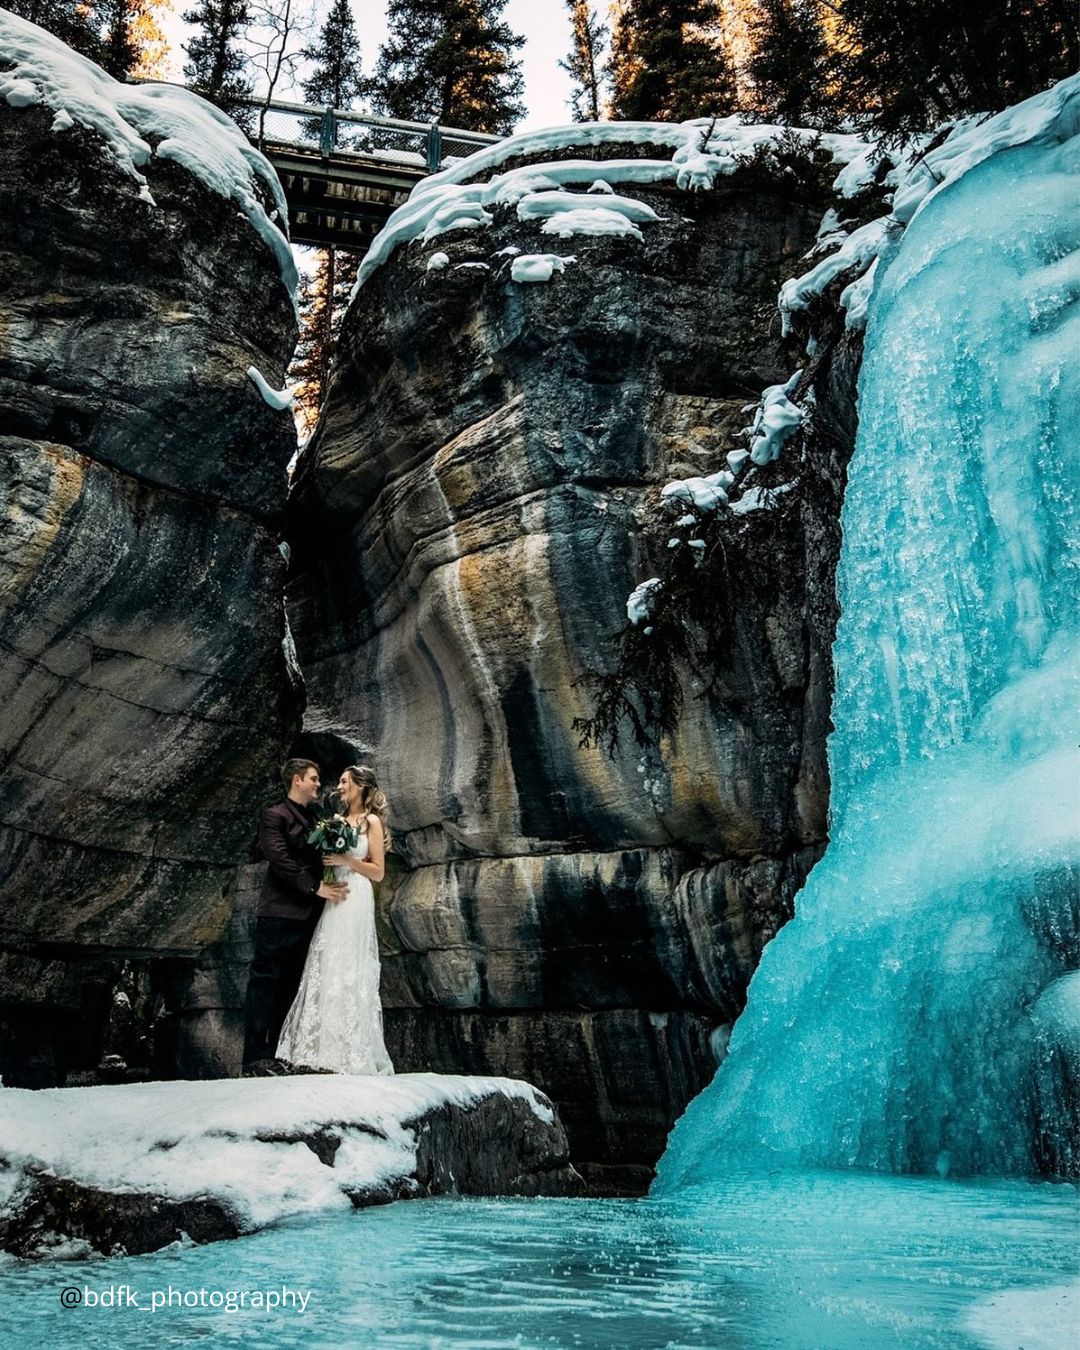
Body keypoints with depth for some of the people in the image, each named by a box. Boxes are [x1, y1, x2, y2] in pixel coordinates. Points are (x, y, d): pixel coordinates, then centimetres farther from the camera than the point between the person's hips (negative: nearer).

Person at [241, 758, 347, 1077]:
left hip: (306, 916, 8)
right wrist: (315, 888, -15)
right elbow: (280, 860, -14)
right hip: (279, 913, -8)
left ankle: (273, 1056, 13)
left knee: (288, 988, 8)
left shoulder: (311, 820, 21)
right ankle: (254, 1060, -3)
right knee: (265, 984, -5)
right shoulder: (275, 815, -3)